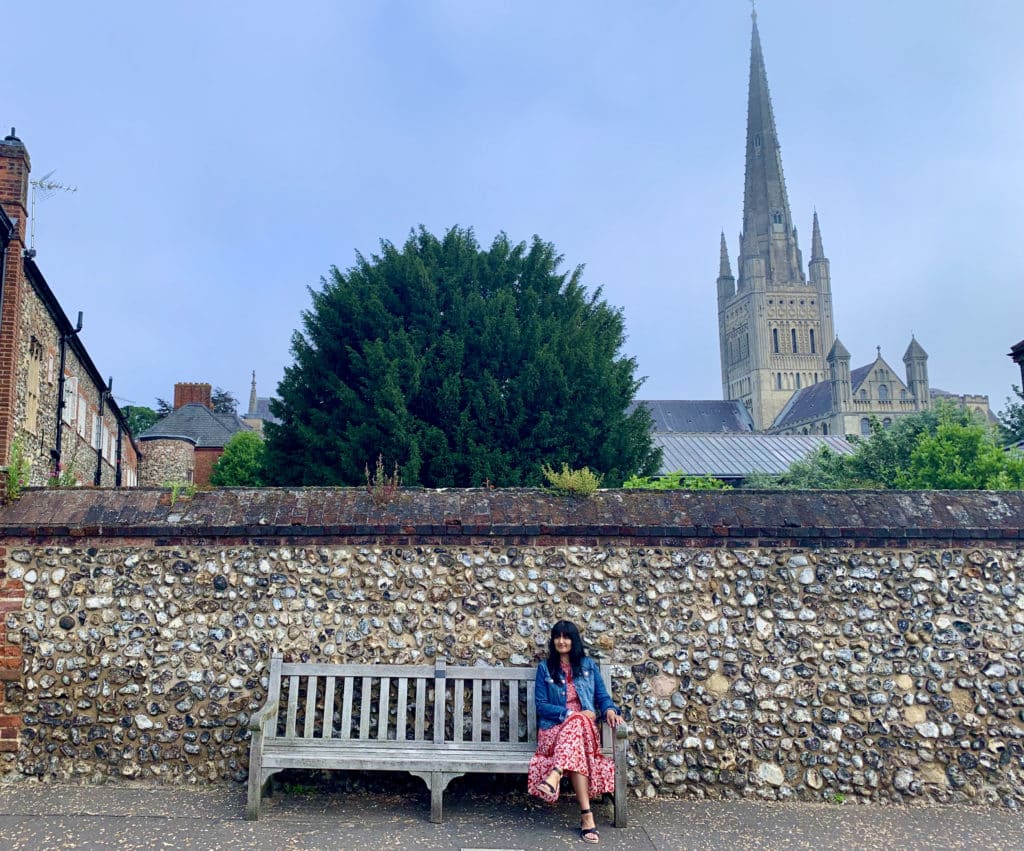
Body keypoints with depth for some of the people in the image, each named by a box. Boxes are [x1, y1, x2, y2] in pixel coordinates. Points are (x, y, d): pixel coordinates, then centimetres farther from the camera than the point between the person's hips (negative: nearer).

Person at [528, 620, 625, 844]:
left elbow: (602, 696, 12)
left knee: (576, 724, -38)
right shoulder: (545, 668, 9)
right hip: (554, 728, -1)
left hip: (584, 726, 1)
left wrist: (609, 709, -13)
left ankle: (554, 776, -55)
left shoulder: (588, 665, 14)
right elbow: (541, 706, 1)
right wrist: (570, 713, -13)